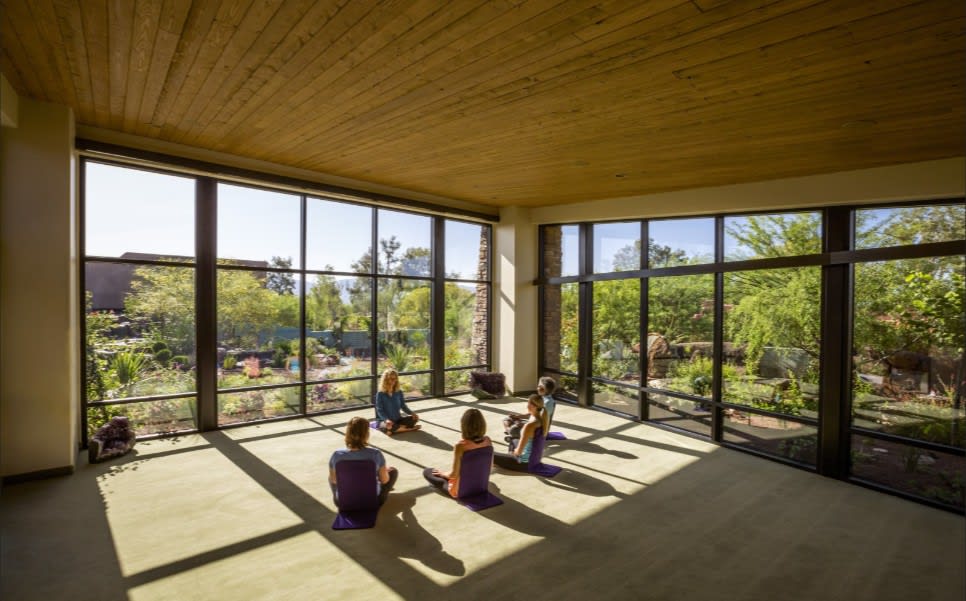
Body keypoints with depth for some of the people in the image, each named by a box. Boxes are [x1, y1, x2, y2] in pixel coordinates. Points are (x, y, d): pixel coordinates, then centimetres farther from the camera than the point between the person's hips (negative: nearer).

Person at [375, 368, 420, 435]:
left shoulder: (399, 392, 4)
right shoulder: (380, 394, -11)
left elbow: (403, 406, 9)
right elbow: (380, 410, -14)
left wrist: (412, 413, -9)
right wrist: (386, 420, -32)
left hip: (398, 419, 5)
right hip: (384, 420, -4)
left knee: (414, 418, -14)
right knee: (388, 426, -40)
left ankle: (397, 428, -21)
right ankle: (410, 428, -21)